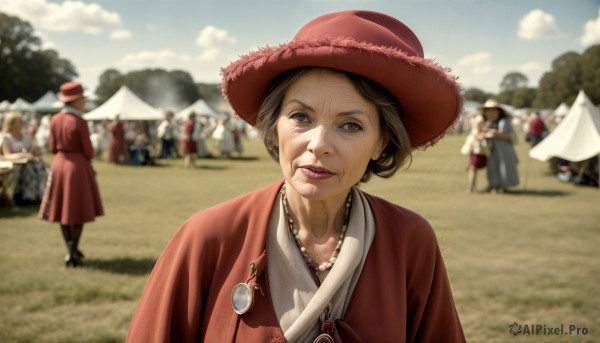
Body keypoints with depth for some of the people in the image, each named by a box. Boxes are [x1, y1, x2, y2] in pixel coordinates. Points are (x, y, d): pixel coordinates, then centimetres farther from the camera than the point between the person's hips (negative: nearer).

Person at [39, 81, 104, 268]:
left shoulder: (55, 120, 1)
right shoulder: (80, 123, -17)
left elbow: (53, 147, 7)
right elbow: (88, 152, -12)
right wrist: (87, 158, 10)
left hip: (59, 164, 6)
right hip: (78, 167, -6)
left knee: (64, 210, 14)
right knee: (78, 213, 5)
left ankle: (71, 250, 24)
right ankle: (72, 255, 3)